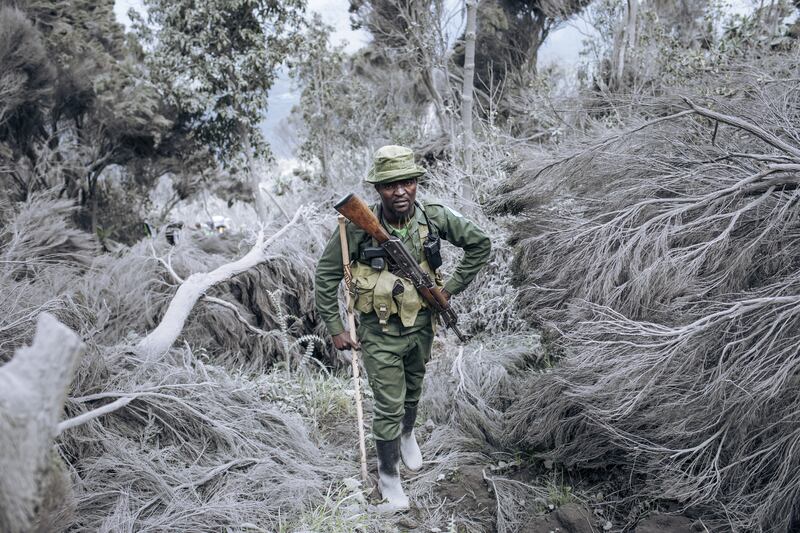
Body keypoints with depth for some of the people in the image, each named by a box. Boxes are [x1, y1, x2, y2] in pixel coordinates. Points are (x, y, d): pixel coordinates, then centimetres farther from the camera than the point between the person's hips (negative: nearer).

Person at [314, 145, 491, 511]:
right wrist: (335, 329, -9)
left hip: (421, 325, 3)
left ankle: (407, 434, 57)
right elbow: (326, 276, -11)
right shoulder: (358, 226, -22)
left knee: (412, 391, 25)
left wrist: (451, 288, -4)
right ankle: (388, 475, 23)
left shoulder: (435, 218, -16)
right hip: (380, 332, -3)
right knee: (388, 406, 1)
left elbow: (480, 245, -1)